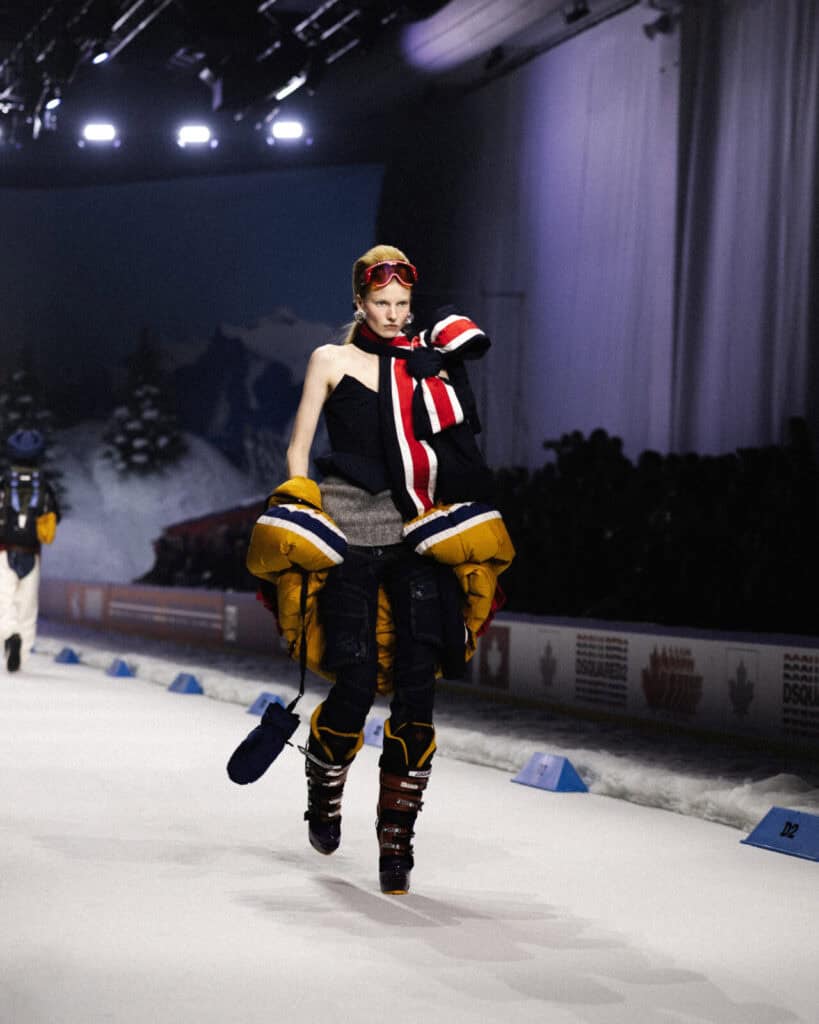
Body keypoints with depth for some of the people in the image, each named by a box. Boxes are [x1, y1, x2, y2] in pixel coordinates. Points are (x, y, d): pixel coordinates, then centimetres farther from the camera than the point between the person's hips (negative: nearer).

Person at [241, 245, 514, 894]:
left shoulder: (424, 365, 15)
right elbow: (299, 450, 7)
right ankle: (324, 790, 21)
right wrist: (302, 515, -3)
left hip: (413, 538, 3)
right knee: (357, 684, -10)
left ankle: (397, 838, 0)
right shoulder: (333, 361, 8)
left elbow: (447, 461, 21)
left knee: (417, 688, -8)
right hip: (345, 538, -2)